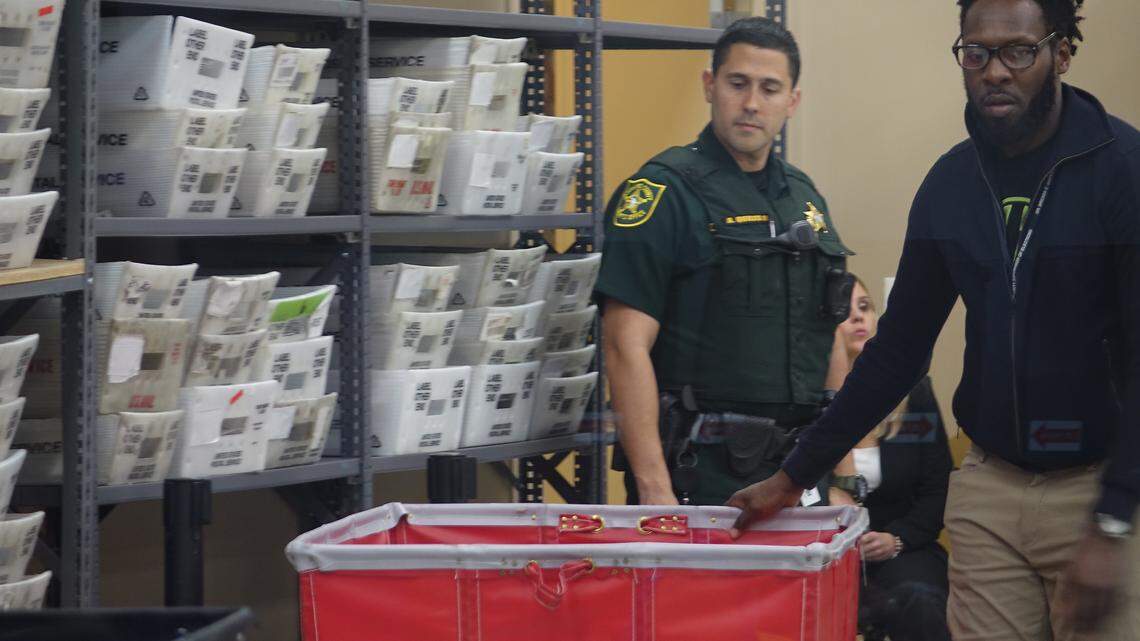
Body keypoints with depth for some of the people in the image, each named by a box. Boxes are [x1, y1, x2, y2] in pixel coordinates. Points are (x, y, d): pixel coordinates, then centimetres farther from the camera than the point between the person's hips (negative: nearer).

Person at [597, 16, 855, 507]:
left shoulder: (803, 197, 16)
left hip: (795, 468, 6)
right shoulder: (666, 191, -6)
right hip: (700, 473, -6)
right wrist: (654, 488, -21)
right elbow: (626, 345, -14)